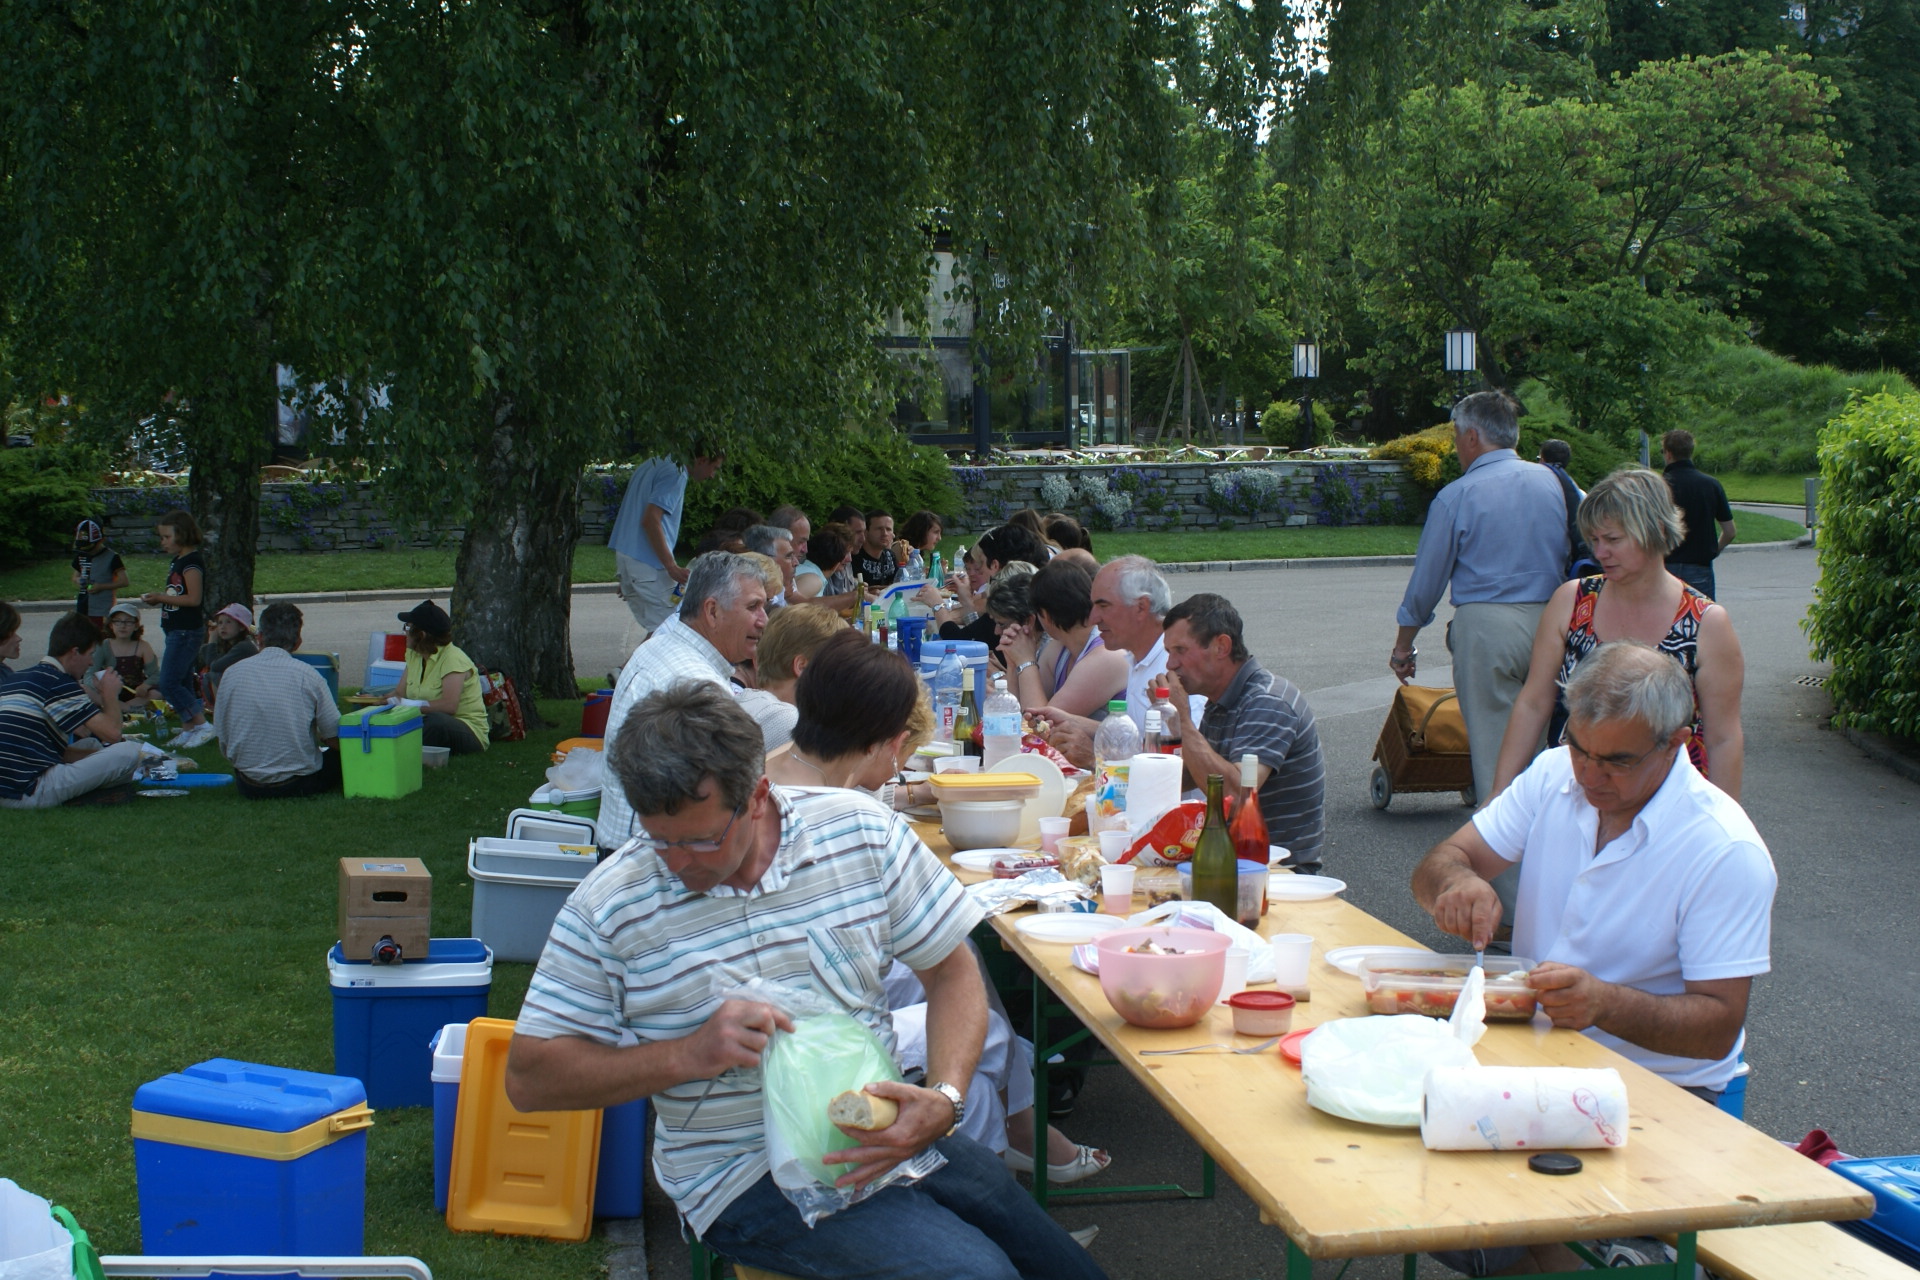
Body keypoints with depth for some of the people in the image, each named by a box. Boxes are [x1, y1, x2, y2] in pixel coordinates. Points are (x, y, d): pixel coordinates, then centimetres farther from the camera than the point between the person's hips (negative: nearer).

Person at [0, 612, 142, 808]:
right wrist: (111, 694, 7)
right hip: (30, 793, -10)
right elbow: (112, 733, -12)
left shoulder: (18, 678, 18)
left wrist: (102, 756, 15)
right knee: (130, 751, -10)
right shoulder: (59, 682, -10)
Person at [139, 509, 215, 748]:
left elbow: (194, 598, -21)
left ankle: (202, 725, -6)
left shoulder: (192, 562, -15)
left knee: (168, 683, -11)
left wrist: (161, 597, -16)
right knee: (181, 683, 11)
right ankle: (188, 729, 16)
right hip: (176, 629, 10)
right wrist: (158, 598, 4)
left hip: (187, 631, -10)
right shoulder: (176, 561, 15)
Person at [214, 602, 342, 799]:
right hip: (299, 785, -4)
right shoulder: (308, 676, -12)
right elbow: (335, 740, -6)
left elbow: (223, 741, 2)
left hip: (248, 788, 4)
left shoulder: (233, 673, -4)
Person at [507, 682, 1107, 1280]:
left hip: (882, 1135, 4)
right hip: (748, 1176, -4)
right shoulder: (608, 906, -9)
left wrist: (944, 1099, -15)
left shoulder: (861, 832, -3)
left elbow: (952, 972, 4)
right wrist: (688, 1056, -20)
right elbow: (528, 1078, -6)